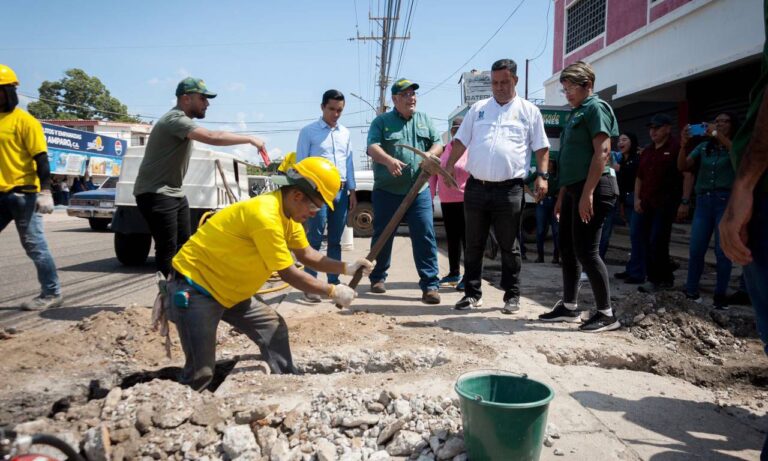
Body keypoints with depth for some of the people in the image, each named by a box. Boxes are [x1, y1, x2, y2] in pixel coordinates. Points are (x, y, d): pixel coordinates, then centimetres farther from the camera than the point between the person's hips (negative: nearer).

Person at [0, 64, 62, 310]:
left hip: (23, 193, -7)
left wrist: (45, 192, -19)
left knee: (34, 245, -1)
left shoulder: (25, 121, -8)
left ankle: (51, 293, 10)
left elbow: (41, 158, -12)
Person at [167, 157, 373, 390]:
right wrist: (333, 292, -12)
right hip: (193, 288, -10)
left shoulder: (288, 212, 0)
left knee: (274, 328, 8)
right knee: (201, 373, -11)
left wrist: (346, 268, -1)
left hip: (226, 290, 10)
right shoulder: (265, 215, -29)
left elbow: (307, 254, 11)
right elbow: (289, 274, -22)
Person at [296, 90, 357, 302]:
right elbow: (300, 163, -2)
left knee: (335, 240, 10)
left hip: (341, 190, 5)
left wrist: (352, 190, 11)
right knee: (315, 239, -5)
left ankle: (334, 282, 18)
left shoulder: (345, 133, 14)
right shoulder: (308, 131, -1)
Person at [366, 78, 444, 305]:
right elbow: (372, 147, -12)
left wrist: (431, 154, -10)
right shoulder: (382, 121, 3)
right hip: (387, 191, -2)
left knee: (425, 237, -5)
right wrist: (388, 160, -33)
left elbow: (438, 144, 14)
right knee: (382, 237, 10)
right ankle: (378, 277, 29)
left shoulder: (425, 120, 15)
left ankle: (430, 285, -1)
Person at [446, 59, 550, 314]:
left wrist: (542, 175, -6)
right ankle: (472, 293, 19)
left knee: (509, 247, 6)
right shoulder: (478, 109, 13)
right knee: (473, 245, 9)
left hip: (509, 189, -2)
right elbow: (461, 142, 13)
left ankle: (512, 295, 17)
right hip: (476, 187, 3)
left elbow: (541, 147, 6)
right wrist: (448, 168, 2)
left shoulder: (529, 111, 7)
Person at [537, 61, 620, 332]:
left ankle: (606, 314, 2)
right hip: (574, 188, 9)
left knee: (586, 251, -8)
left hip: (592, 189, -9)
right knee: (567, 249, 11)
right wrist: (562, 195, 19)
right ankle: (569, 307, 20)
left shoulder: (595, 108, -7)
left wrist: (587, 193, -24)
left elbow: (602, 152, -18)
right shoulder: (576, 113, 21)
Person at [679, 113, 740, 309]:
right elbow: (683, 167, 5)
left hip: (727, 201, -3)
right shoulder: (703, 147, 12)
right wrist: (684, 145, -10)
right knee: (696, 249, 2)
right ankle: (691, 290, 11)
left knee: (723, 250, -1)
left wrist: (718, 135, -23)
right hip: (703, 201, 3)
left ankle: (720, 294, 7)